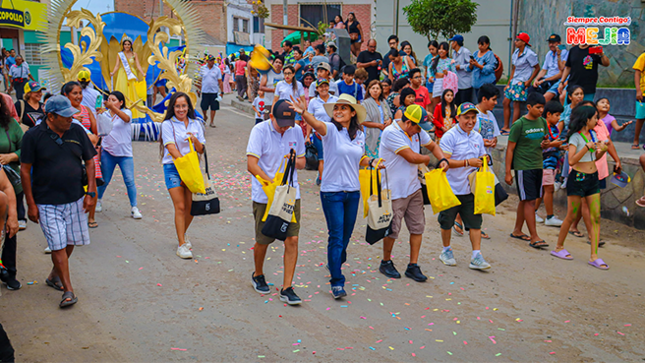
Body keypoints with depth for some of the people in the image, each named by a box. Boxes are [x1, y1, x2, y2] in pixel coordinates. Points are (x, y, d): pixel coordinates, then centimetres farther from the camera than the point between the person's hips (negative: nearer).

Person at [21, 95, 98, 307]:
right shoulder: (33, 136, -7)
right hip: (47, 202, -4)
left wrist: (90, 193, 1)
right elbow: (25, 170, -4)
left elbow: (89, 162, 8)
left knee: (70, 241, 12)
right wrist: (31, 203, -6)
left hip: (75, 199, 4)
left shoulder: (77, 131, 2)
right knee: (58, 244, -6)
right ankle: (68, 291, 2)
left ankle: (54, 276, 35)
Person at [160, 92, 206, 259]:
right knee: (180, 206, -10)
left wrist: (195, 140, -13)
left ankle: (182, 234, 31)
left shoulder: (195, 124, 10)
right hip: (173, 168, -4)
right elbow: (171, 148, -12)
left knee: (191, 206, 5)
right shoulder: (167, 124, -2)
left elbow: (201, 150, 9)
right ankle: (181, 244, -5)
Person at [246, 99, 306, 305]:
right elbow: (251, 165, -17)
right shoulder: (260, 131, -10)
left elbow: (302, 162, 14)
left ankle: (287, 288, 5)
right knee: (263, 240, 9)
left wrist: (295, 161, -11)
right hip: (264, 196, -3)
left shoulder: (296, 131, 3)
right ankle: (258, 275, 38)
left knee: (292, 240, -4)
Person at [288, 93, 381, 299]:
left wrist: (371, 162, 0)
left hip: (353, 192, 5)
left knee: (346, 236, 17)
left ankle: (335, 263, 43)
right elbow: (317, 125, -32)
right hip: (332, 192, -5)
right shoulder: (331, 130, -9)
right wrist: (303, 112, -51)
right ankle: (337, 282, 2)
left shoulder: (359, 135, 7)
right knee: (336, 236, -6)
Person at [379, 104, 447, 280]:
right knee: (392, 229, 2)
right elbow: (412, 157, -22)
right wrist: (427, 158, -1)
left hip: (414, 187, 7)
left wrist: (443, 159, 2)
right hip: (395, 191, -7)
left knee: (418, 227, 5)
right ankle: (386, 263, 24)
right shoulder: (391, 133, -19)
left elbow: (432, 146, 21)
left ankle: (413, 266, 15)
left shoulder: (418, 132, 6)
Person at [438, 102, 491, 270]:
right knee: (447, 222, 9)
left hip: (471, 189, 5)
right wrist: (468, 163, -23)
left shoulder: (477, 137, 11)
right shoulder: (450, 136, -10)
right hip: (451, 188, -5)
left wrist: (483, 162, -1)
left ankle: (476, 256, 5)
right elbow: (444, 161, -18)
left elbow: (482, 158, 23)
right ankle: (446, 251, 29)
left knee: (475, 222, 0)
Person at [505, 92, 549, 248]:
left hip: (537, 166, 6)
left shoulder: (542, 122, 9)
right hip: (523, 167, -6)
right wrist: (508, 172, -10)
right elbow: (510, 149, -8)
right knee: (530, 201, -8)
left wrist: (545, 144, -4)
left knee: (525, 200, 13)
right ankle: (534, 237, -6)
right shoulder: (519, 124, -10)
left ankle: (517, 231, 25)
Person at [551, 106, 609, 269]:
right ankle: (559, 248, 20)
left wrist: (603, 149, 0)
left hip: (593, 178, 7)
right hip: (578, 177, -7)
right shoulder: (575, 136, -11)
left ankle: (594, 256, 2)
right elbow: (571, 160, -21)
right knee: (571, 216, 2)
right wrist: (587, 147, -27)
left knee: (596, 217, 0)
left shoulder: (592, 134, 10)